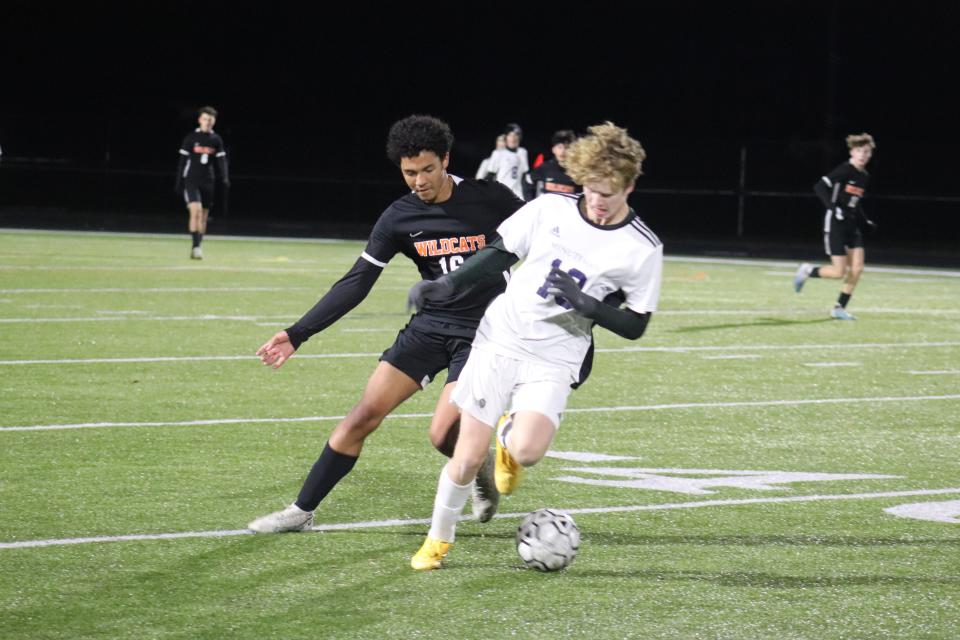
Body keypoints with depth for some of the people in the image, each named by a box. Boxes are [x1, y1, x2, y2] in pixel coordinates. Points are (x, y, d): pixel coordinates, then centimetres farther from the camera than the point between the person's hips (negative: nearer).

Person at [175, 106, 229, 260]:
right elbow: (183, 161, 2)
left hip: (207, 182, 4)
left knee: (203, 216, 5)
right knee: (196, 211, -20)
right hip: (191, 180, -4)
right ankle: (195, 246, -22)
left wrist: (225, 178, -15)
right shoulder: (191, 138, 0)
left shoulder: (216, 140, 7)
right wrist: (179, 182, 1)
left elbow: (221, 160, 1)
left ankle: (196, 248, 14)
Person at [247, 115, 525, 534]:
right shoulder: (399, 219, -4)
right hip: (429, 326, 3)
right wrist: (298, 334, -8)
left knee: (443, 435, -18)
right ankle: (302, 510, 3)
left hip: (481, 333, -3)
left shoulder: (489, 199, -11)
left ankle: (483, 467, 18)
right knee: (364, 415, -6)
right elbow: (356, 284, -2)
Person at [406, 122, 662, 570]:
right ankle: (438, 540, 21)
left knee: (527, 451, -25)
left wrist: (587, 305, -19)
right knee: (468, 457, -3)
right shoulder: (551, 209, -3)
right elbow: (499, 255, 9)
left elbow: (635, 325, -2)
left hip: (554, 360, -1)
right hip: (500, 337, 1)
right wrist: (447, 285, -2)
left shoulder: (642, 249, -7)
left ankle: (508, 439, 14)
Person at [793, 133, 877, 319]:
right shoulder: (845, 170, -14)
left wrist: (866, 223, 14)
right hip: (835, 225, -8)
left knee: (857, 268, -2)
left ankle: (839, 308, 9)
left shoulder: (864, 177, 11)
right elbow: (820, 187, -21)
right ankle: (807, 271, 18)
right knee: (839, 272, -9)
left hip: (852, 226, 8)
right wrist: (833, 208, -30)